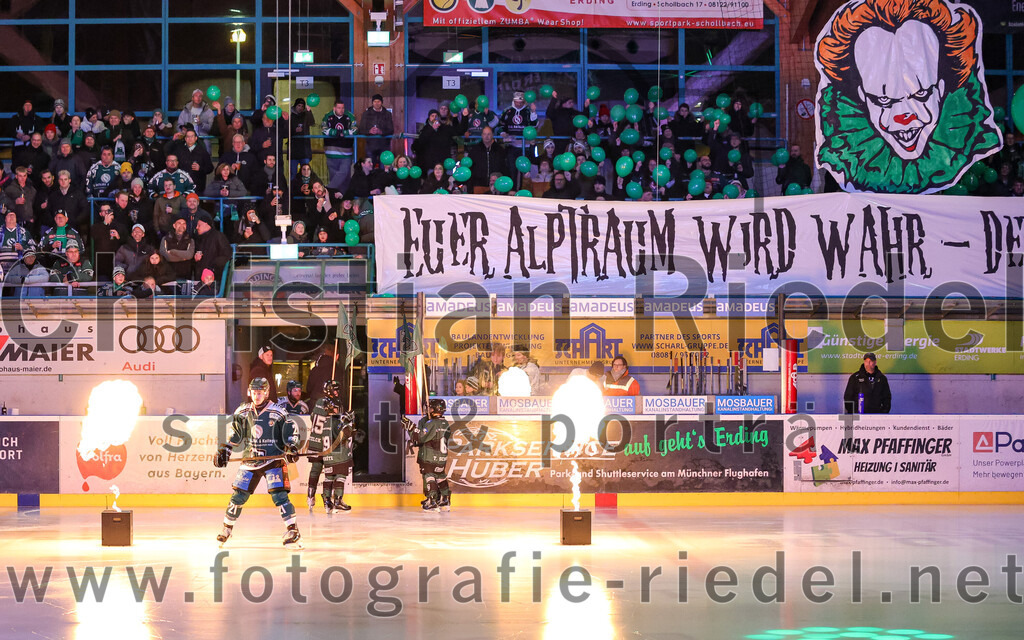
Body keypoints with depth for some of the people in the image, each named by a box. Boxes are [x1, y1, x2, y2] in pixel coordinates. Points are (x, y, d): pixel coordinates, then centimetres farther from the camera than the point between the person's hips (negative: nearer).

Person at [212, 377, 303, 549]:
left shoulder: (277, 412, -8)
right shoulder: (243, 411, 5)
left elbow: (291, 429, -3)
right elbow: (235, 433, 17)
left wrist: (292, 447, -16)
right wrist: (224, 450, 13)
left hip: (273, 459, -4)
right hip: (250, 460, 4)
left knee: (278, 494, -16)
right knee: (239, 495, 5)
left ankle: (293, 532, -14)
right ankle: (227, 528, 24)